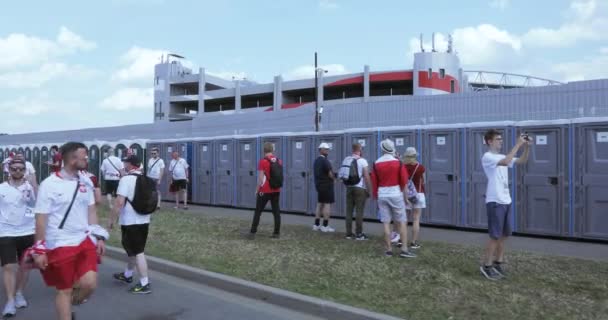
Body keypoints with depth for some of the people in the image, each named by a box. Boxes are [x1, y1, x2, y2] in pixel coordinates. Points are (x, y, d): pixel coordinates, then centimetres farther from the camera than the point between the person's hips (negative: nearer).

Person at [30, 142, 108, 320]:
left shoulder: (86, 182, 5)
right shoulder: (49, 185, -11)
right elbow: (41, 219, -9)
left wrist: (99, 237, 7)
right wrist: (40, 250, -9)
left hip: (85, 240, 4)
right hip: (60, 245, -4)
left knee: (90, 283, -6)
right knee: (64, 290, 6)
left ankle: (70, 304, 25)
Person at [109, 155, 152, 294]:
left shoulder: (126, 179, -15)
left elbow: (120, 202, -20)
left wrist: (112, 219, -10)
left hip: (130, 221, -8)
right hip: (144, 220, 8)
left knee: (137, 252, -3)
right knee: (134, 249, 22)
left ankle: (144, 284, 0)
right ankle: (127, 275, 40)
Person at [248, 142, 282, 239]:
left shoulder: (263, 161, -12)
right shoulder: (279, 161, 3)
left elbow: (260, 178, -13)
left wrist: (257, 190, -4)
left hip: (265, 191, -4)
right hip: (276, 191, 4)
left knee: (258, 211, 4)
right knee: (276, 211, 8)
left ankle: (253, 232, 6)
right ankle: (277, 233, 10)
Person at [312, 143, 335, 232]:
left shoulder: (316, 160, 11)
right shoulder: (325, 160, -16)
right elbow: (330, 173, -17)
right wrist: (334, 178, 3)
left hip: (319, 185, 9)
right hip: (326, 185, -9)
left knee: (320, 204, 14)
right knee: (327, 204, -5)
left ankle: (316, 225, 16)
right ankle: (325, 226, -5)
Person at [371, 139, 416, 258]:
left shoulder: (376, 163, 1)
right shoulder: (398, 162, -4)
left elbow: (374, 182, 4)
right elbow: (404, 180, -3)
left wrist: (376, 196, 17)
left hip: (382, 195, 2)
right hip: (396, 194, -2)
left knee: (386, 223, 5)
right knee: (402, 222, 4)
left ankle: (389, 249, 8)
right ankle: (404, 249, 1)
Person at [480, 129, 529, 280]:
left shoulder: (502, 157, 15)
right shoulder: (487, 157, -11)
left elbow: (522, 161, 13)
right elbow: (506, 162, -27)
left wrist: (526, 146, -2)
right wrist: (518, 144, -22)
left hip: (506, 201, 9)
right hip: (495, 202, -9)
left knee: (504, 234, 13)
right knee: (495, 236, -5)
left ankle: (498, 263, 25)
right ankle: (486, 266, 5)